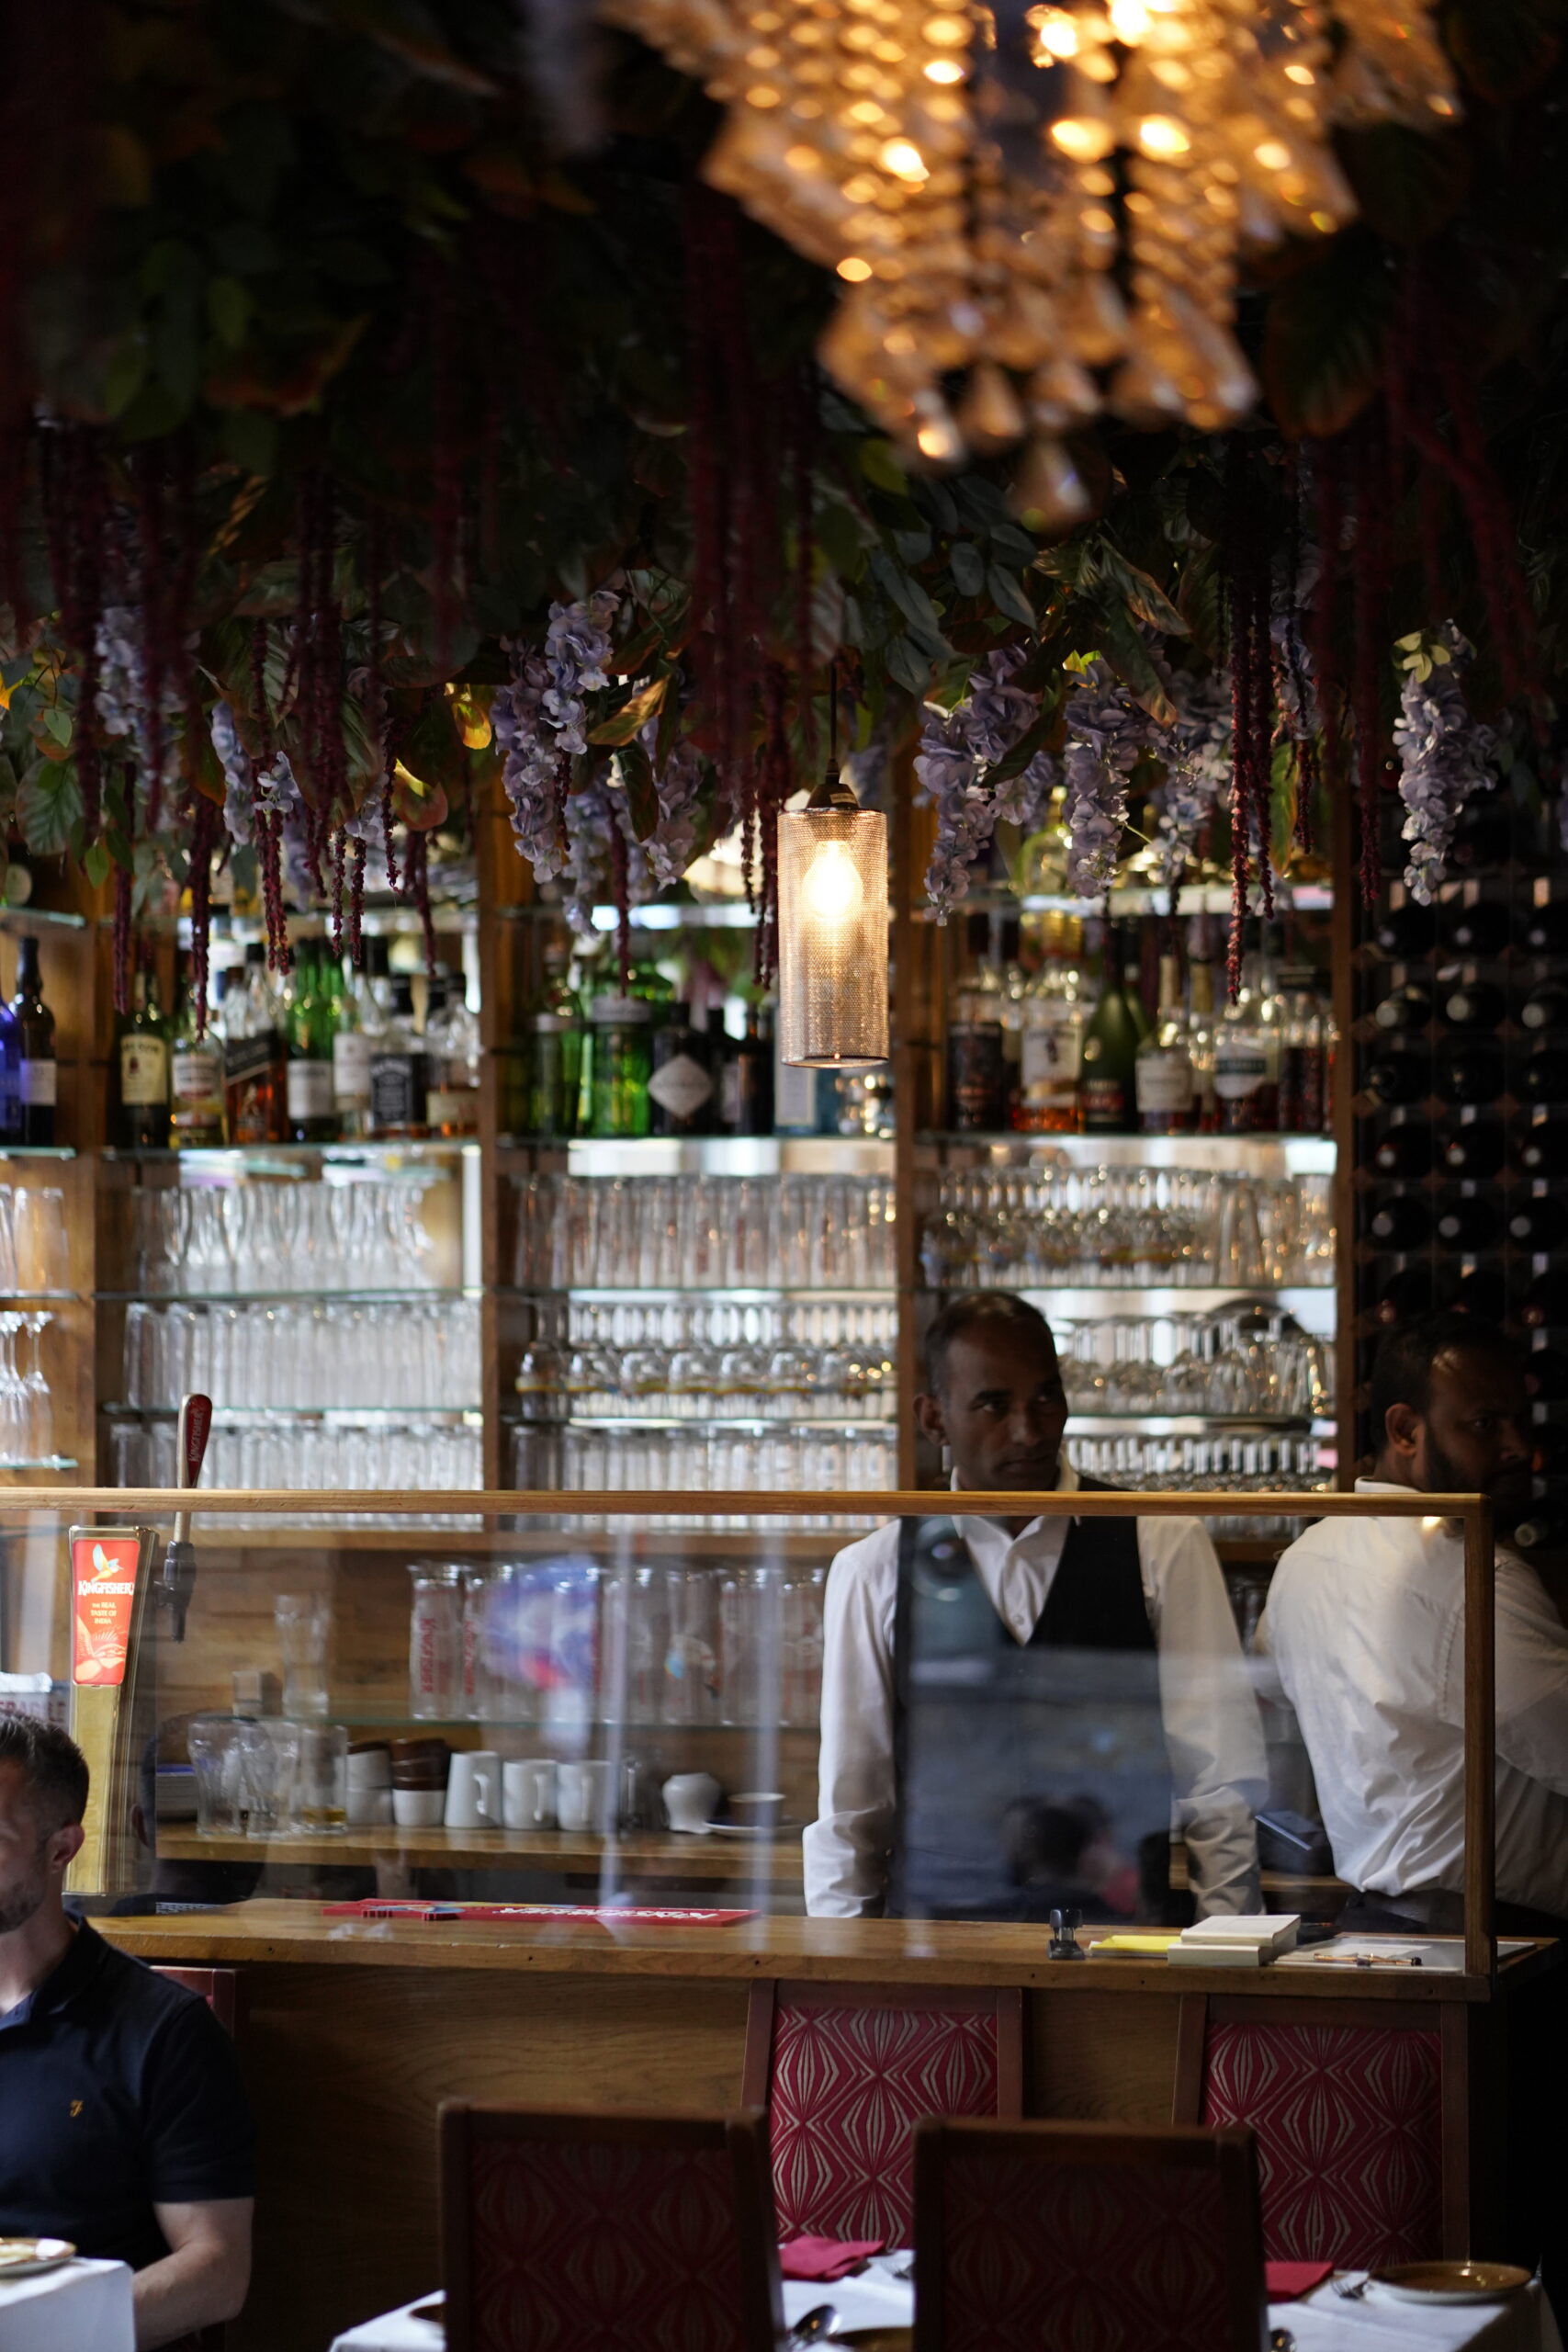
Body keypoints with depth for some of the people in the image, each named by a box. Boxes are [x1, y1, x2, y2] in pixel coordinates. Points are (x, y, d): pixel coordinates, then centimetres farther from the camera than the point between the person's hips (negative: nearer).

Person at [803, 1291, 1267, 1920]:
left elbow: (1220, 1782, 5)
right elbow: (848, 1807, 11)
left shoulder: (1163, 1548, 6)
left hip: (1121, 1922, 0)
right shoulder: (870, 1574, 9)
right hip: (937, 1932, 0)